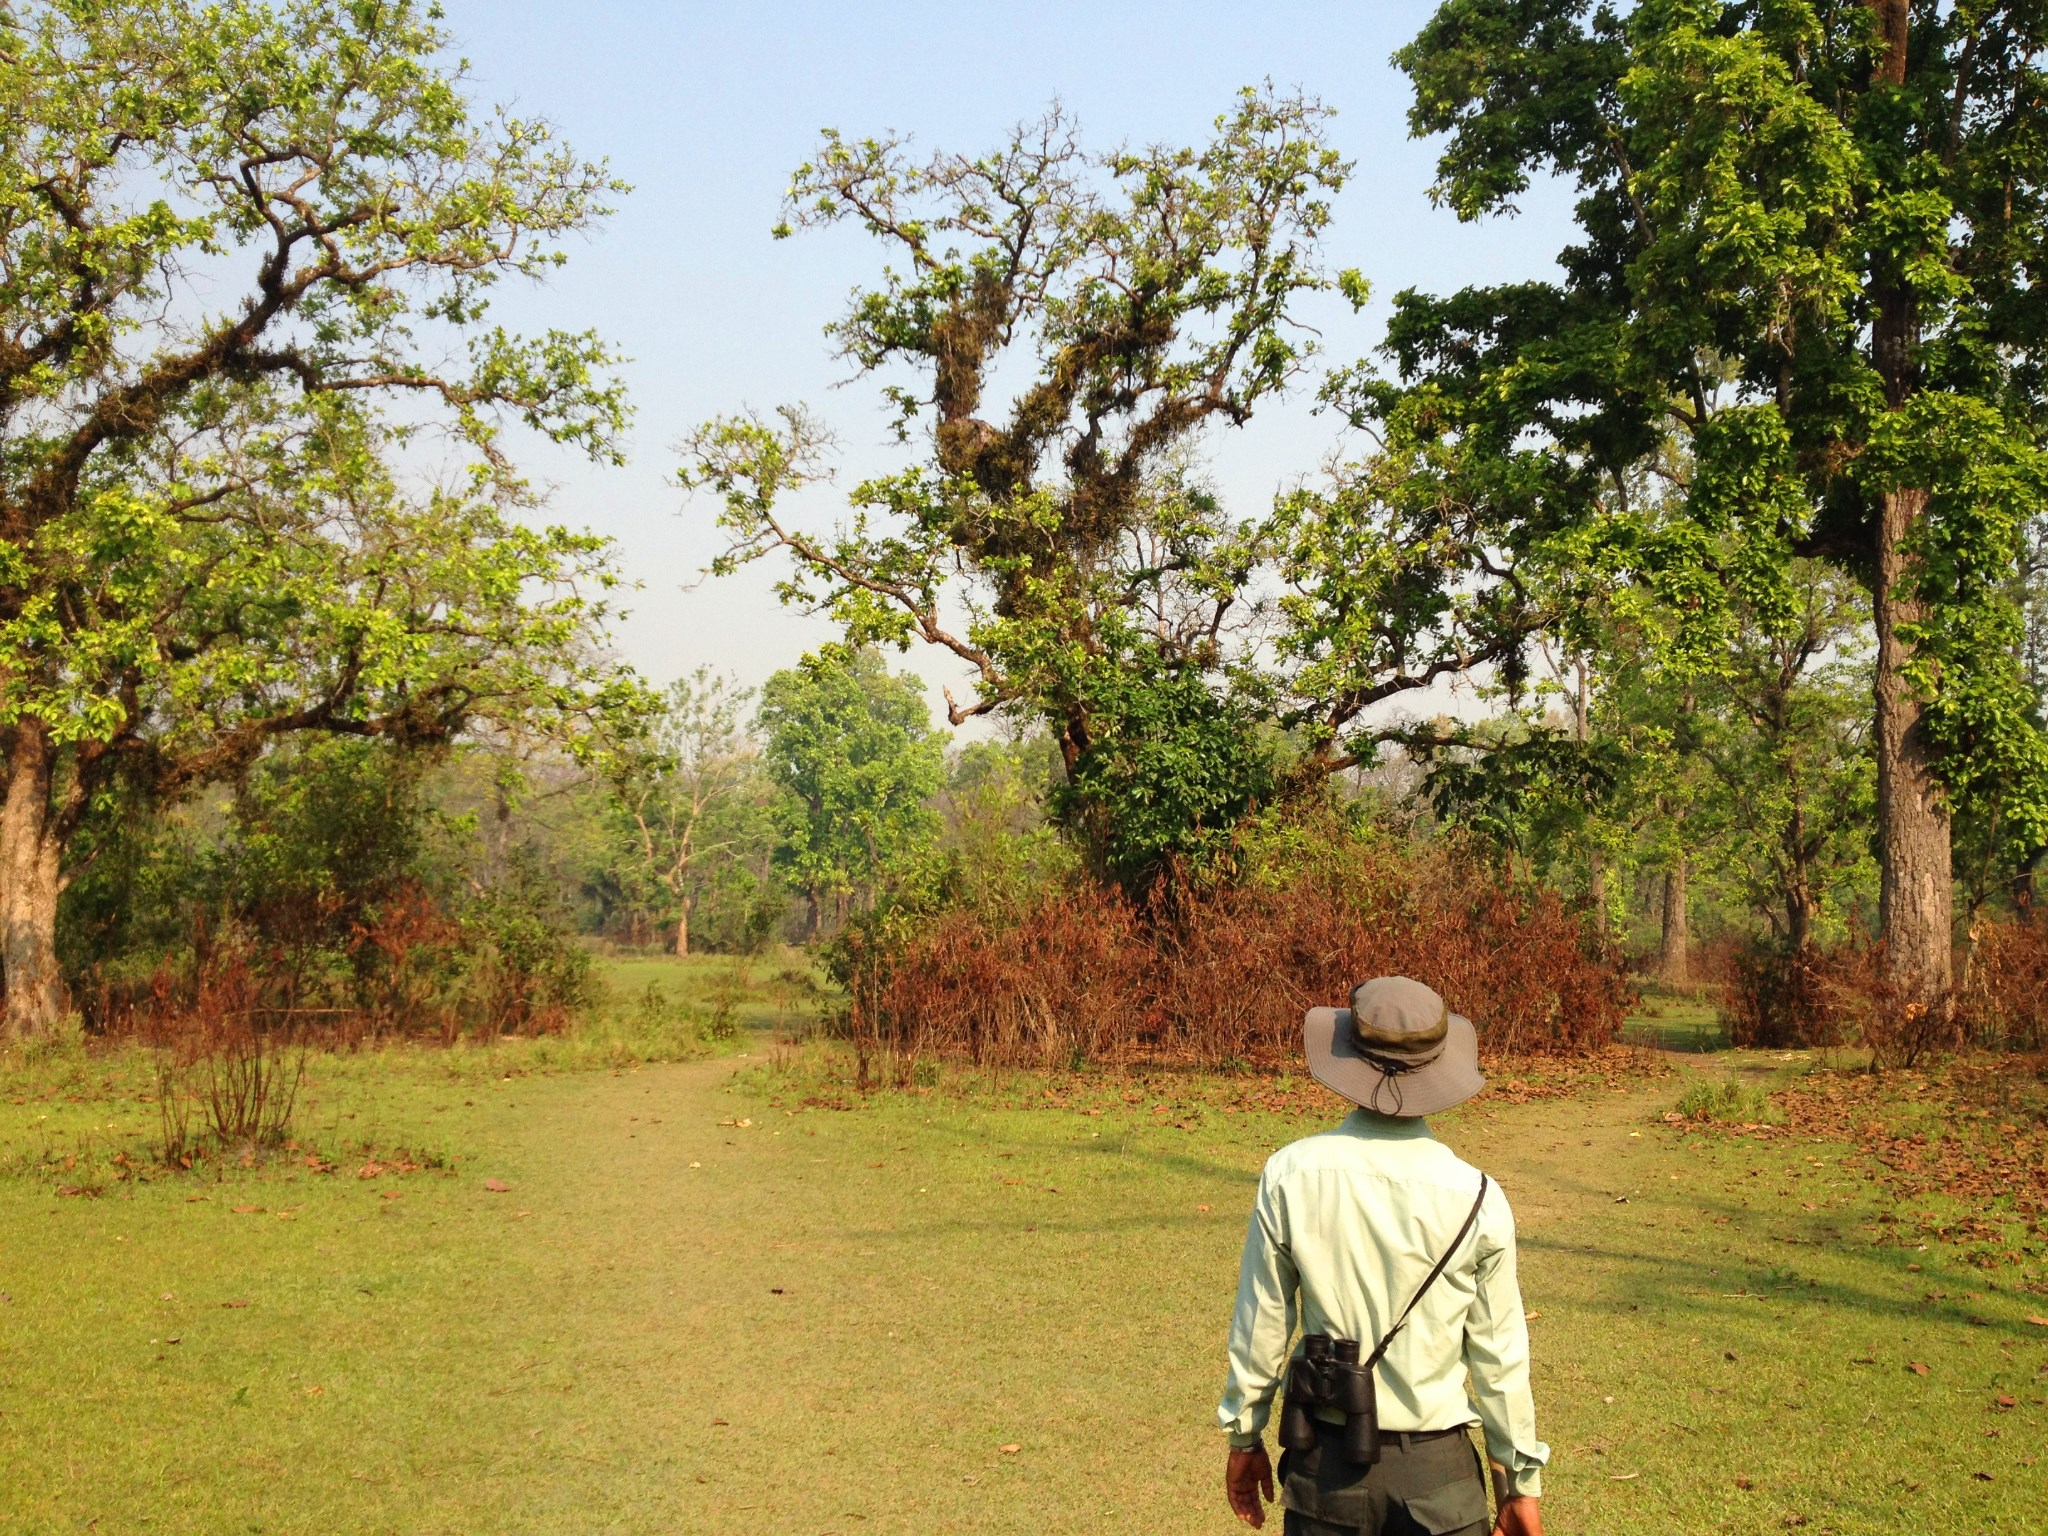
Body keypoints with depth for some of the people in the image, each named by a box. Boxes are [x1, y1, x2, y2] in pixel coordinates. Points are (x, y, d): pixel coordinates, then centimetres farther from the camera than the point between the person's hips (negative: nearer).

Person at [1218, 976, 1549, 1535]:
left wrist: (1244, 1437, 13)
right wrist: (1521, 1480, 9)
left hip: (1326, 1463, 1)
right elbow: (1499, 1354, -3)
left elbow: (1261, 1323, -2)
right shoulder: (1475, 1197, -11)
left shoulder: (1292, 1174, -10)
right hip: (1437, 1469, -1)